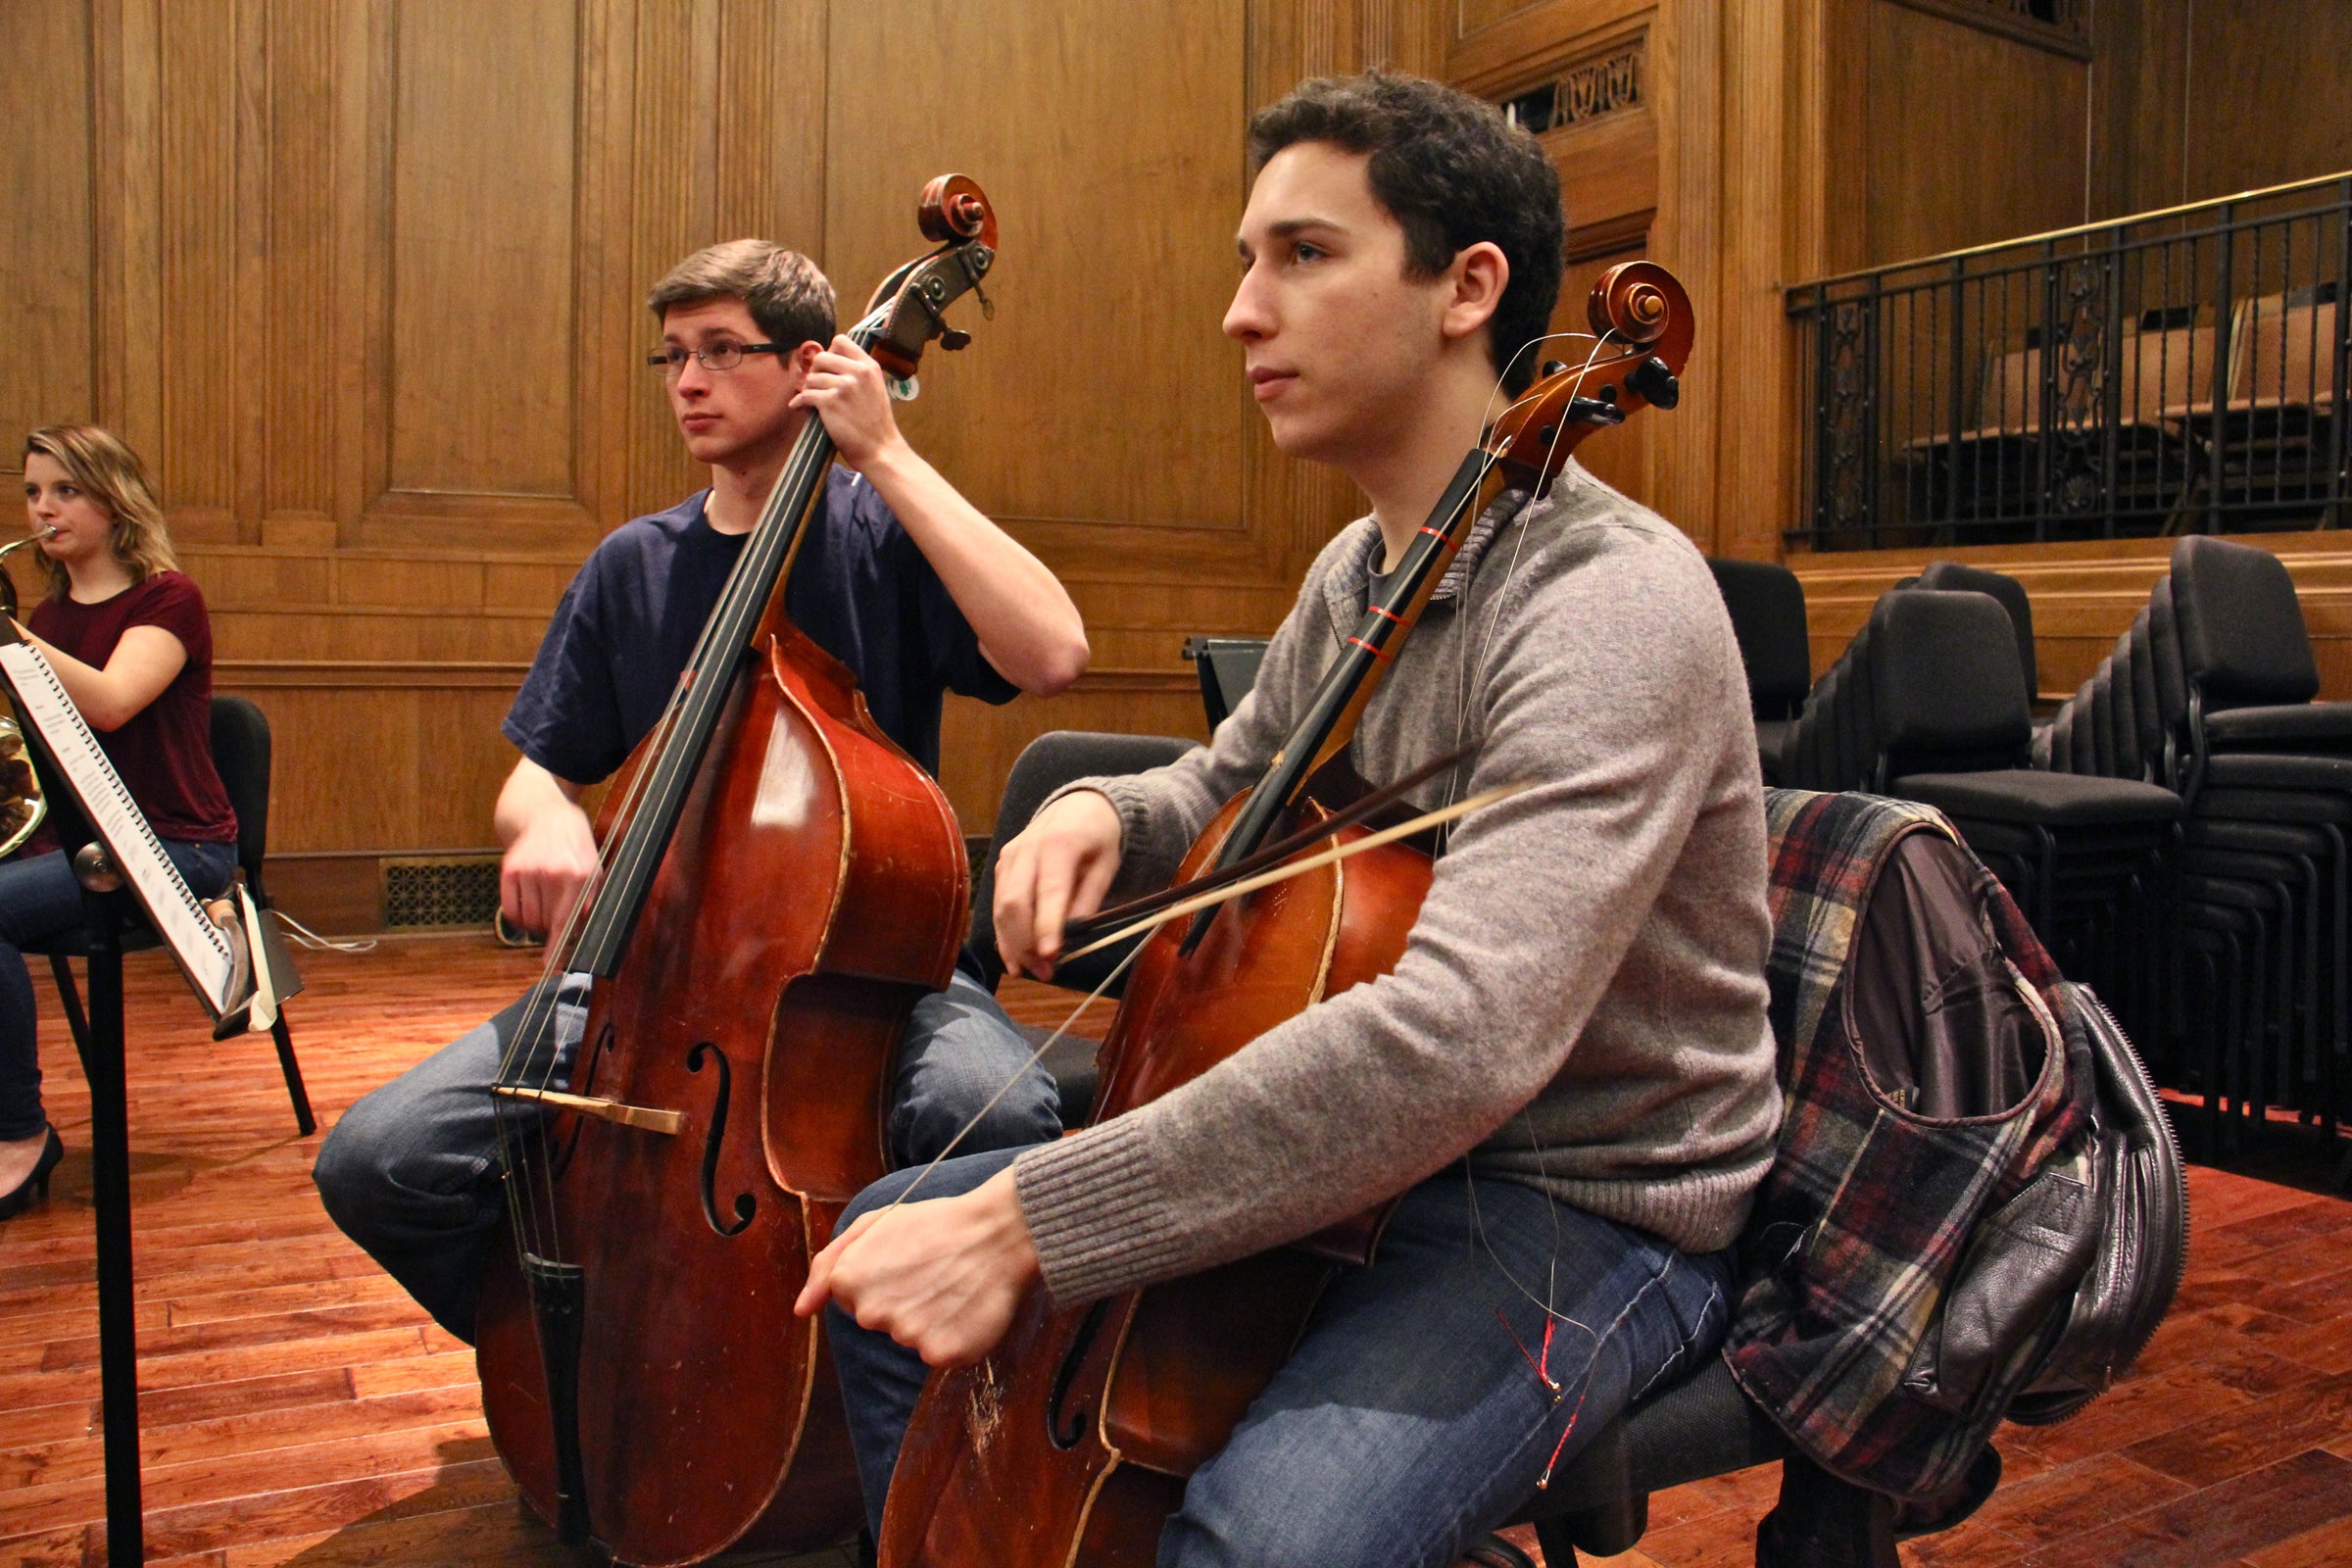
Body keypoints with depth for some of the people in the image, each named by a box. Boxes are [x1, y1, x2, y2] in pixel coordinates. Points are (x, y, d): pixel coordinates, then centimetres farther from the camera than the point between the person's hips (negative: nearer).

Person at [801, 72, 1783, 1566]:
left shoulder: (1616, 601, -24)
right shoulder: (1354, 573, 5)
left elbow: (1457, 1035, -37)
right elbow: (1234, 790, 22)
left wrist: (1021, 1223, -34)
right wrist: (1109, 814, -4)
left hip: (1591, 1205, -8)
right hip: (1362, 1145, 8)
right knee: (885, 1250, 6)